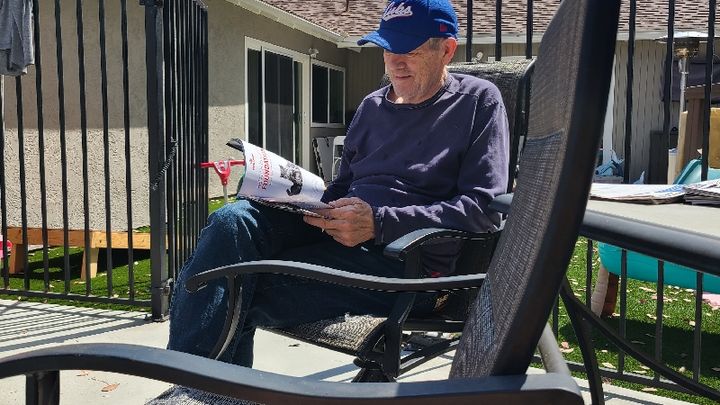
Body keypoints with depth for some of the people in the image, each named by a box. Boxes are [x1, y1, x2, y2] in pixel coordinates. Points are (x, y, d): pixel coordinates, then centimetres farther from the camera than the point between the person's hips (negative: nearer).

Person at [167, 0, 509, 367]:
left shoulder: (478, 100, 5)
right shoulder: (372, 106, 22)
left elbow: (484, 209, -7)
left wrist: (380, 222, -17)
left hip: (408, 264, -6)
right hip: (338, 233, 6)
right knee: (234, 220, -23)